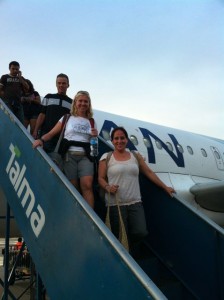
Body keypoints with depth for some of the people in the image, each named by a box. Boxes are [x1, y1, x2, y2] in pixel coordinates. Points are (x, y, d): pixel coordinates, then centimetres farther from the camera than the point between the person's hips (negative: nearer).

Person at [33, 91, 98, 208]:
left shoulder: (91, 121, 16)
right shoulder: (67, 118, 11)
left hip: (85, 156, 1)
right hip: (69, 155, -1)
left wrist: (95, 136, -1)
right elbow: (52, 133, 4)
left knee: (87, 185, -18)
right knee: (73, 188, -3)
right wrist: (42, 139, -14)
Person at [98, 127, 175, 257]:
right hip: (116, 204, -3)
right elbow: (101, 178, 5)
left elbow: (149, 172, 13)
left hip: (135, 203, 3)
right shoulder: (106, 157, 4)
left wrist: (165, 187, 11)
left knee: (141, 233, -7)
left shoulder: (136, 156, 12)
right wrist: (108, 187, -16)